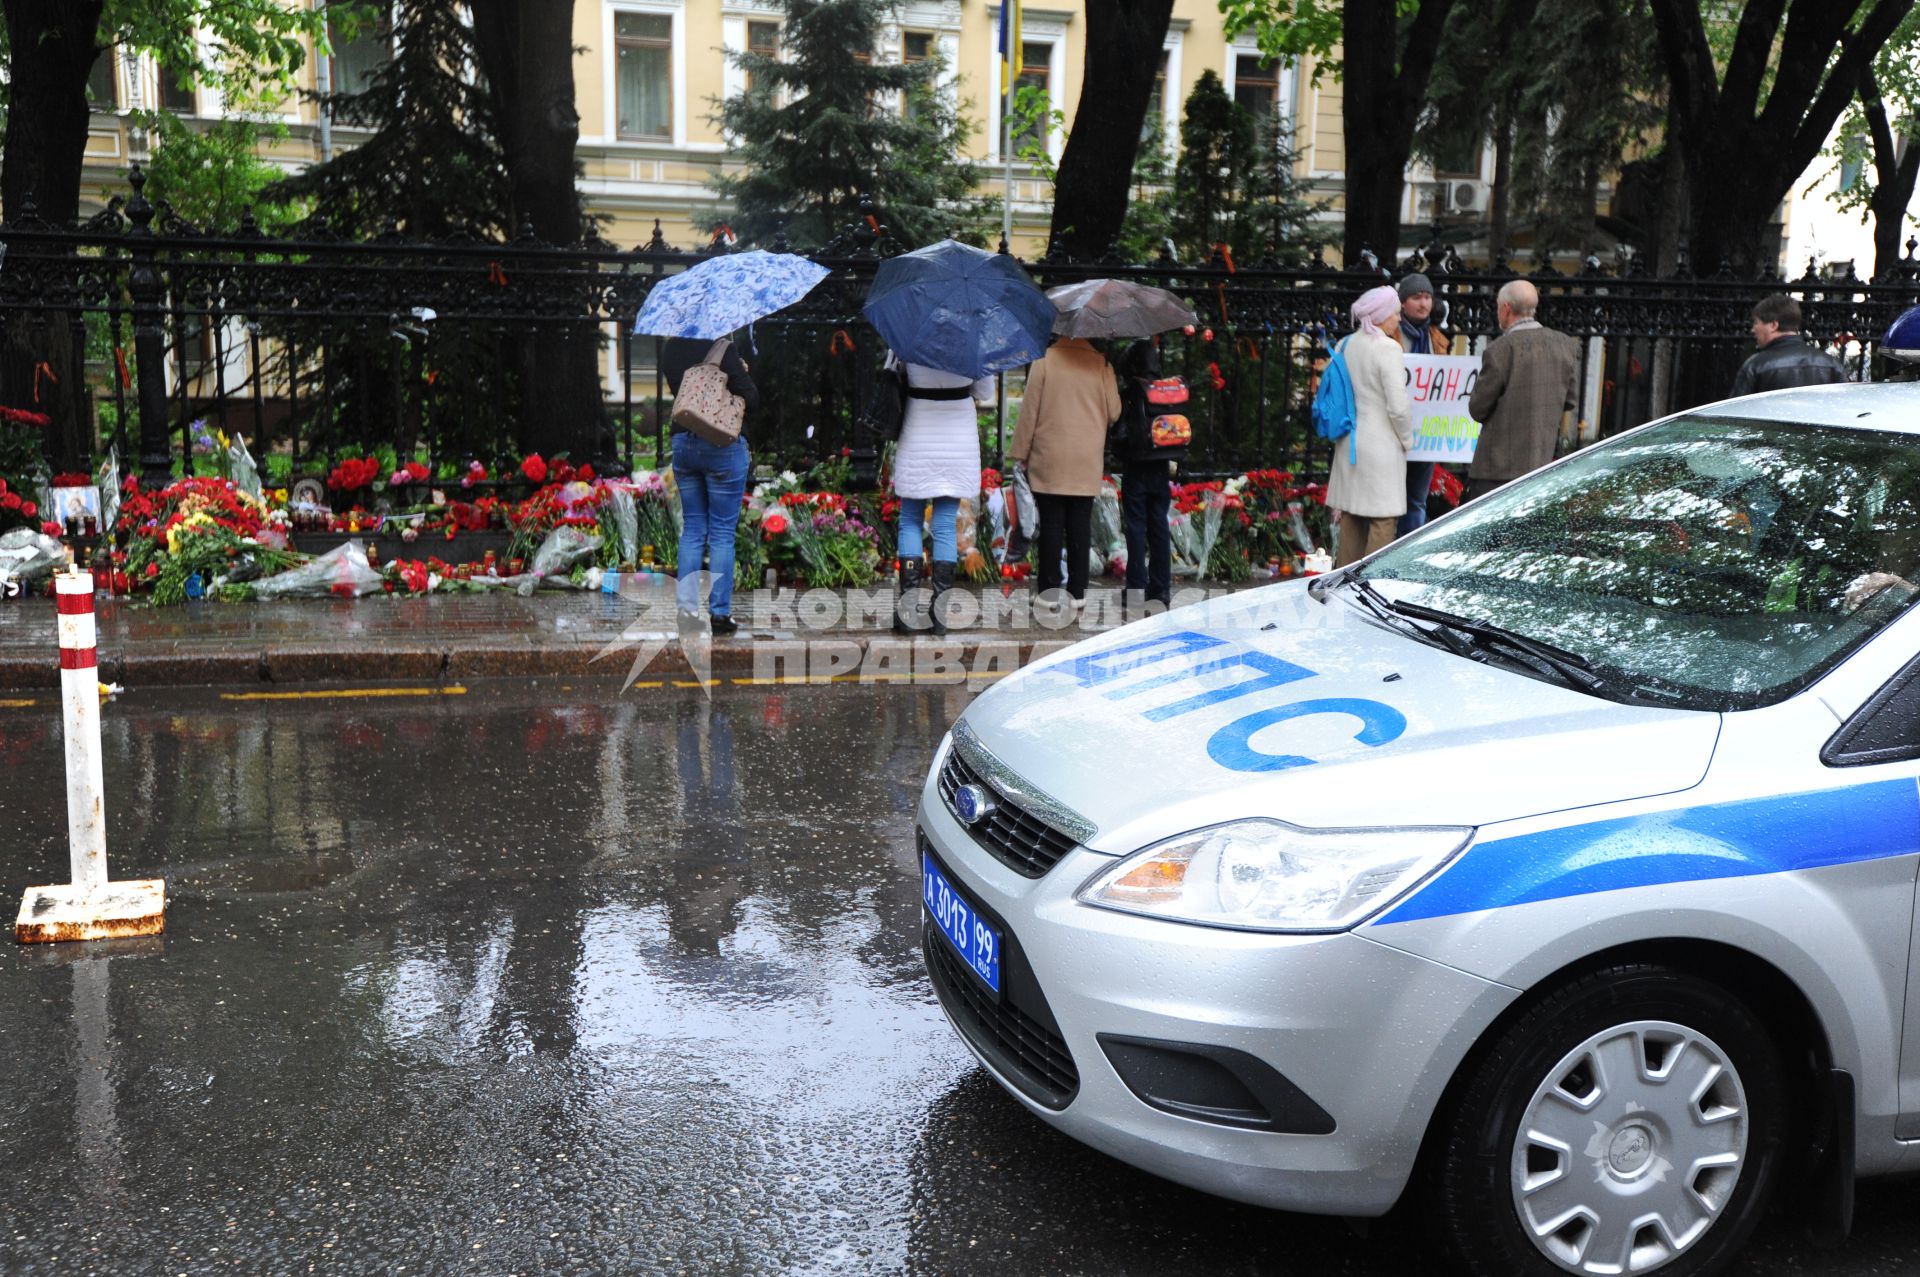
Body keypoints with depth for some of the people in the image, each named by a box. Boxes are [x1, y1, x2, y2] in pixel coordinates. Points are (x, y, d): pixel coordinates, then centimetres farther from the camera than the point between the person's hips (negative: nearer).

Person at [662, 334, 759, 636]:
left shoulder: (670, 347, 3)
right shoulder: (723, 347, -14)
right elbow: (752, 400, -11)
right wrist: (741, 372, 7)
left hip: (682, 443, 5)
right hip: (722, 444, -5)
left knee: (692, 529, 14)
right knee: (722, 532, 2)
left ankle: (687, 610, 12)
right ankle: (719, 614, 3)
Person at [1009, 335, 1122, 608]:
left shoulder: (1044, 360, -6)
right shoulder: (1100, 363, -1)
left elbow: (1029, 410, -3)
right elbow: (1113, 412, 2)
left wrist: (1021, 452, 5)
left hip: (1049, 461, -1)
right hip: (1087, 463, 2)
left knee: (1051, 525, 2)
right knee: (1080, 525, 6)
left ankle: (1049, 591, 4)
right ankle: (1077, 591, 7)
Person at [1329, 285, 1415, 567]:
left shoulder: (1345, 345, 7)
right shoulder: (1387, 348, -14)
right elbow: (1398, 406, -17)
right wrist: (1407, 439, -2)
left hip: (1349, 444, 8)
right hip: (1381, 445, -8)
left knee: (1350, 517, 13)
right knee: (1383, 520, -2)